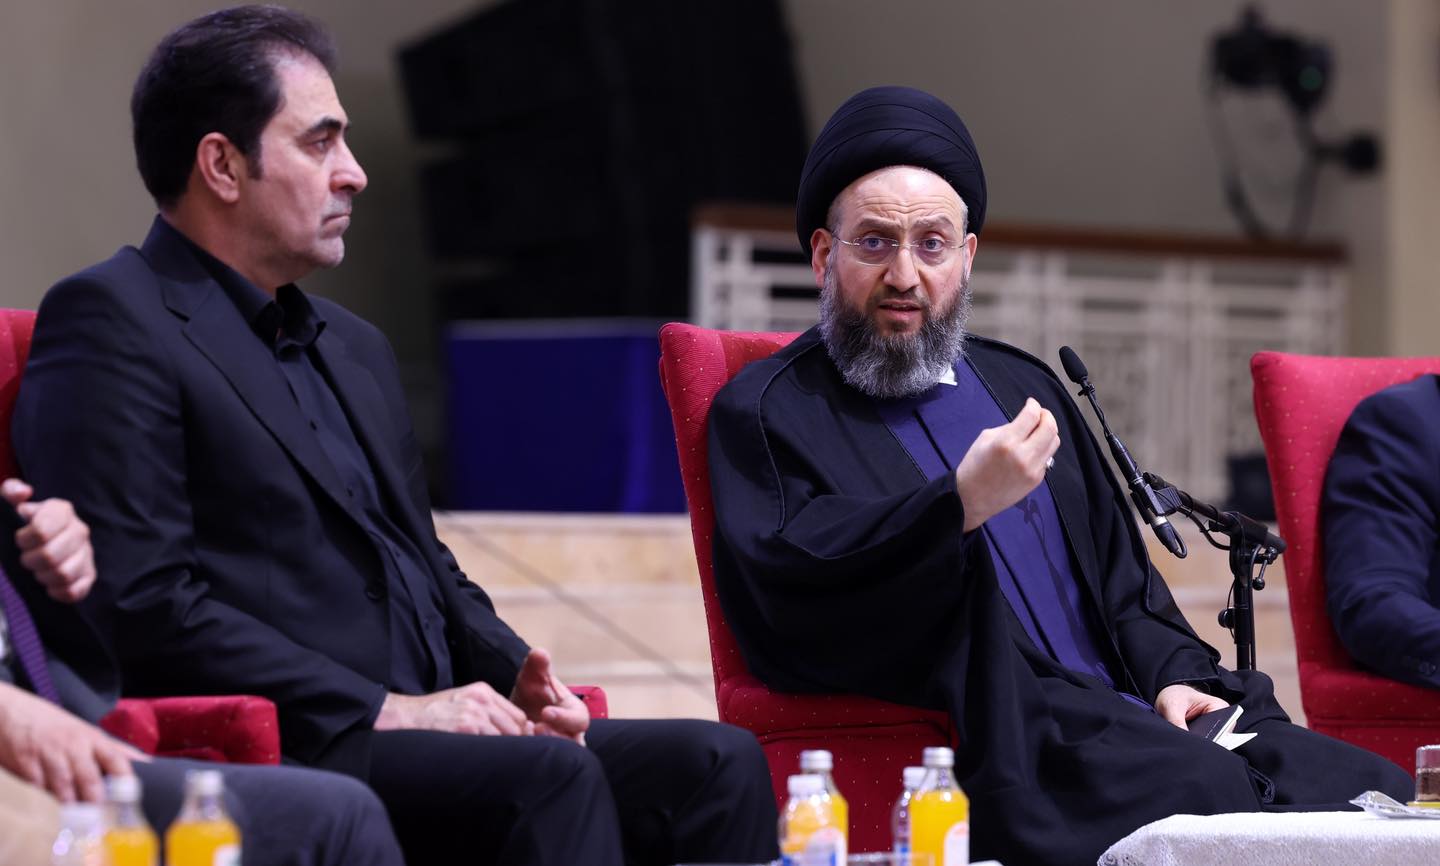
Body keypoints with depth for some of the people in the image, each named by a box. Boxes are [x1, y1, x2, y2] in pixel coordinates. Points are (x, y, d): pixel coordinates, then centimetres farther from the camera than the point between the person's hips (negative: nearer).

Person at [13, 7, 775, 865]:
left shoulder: (356, 348, 26)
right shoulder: (108, 321, -3)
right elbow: (140, 599, -14)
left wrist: (518, 677, 7)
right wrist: (384, 710, -16)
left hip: (429, 732, 9)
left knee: (718, 762, -13)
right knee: (551, 780, -32)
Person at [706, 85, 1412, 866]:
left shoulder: (1023, 386, 26)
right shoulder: (765, 412, 6)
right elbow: (781, 591, -12)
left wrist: (1172, 676, 6)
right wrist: (962, 507, -20)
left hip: (1123, 710, 7)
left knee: (1370, 792, -18)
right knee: (1205, 798, -33)